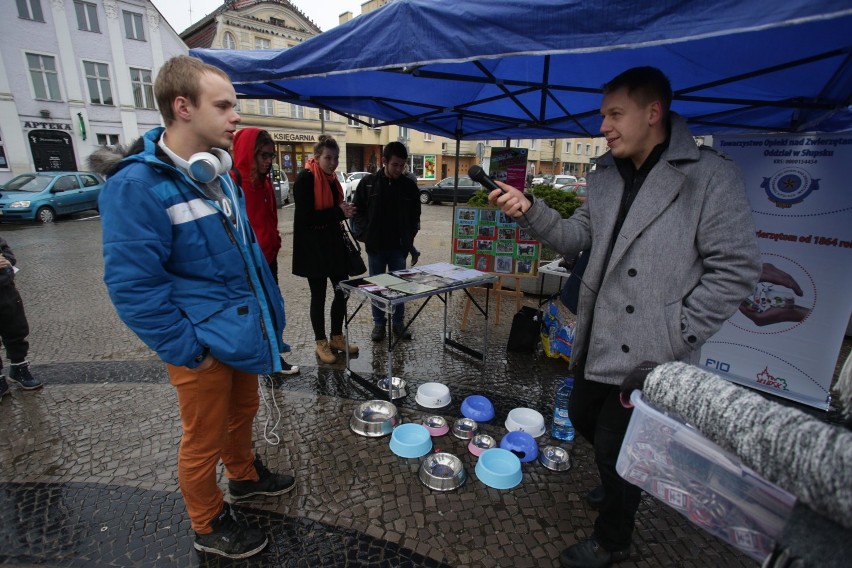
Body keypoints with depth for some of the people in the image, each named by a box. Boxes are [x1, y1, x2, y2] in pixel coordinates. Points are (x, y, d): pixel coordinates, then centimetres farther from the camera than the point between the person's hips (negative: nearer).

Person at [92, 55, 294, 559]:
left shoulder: (216, 171, 6)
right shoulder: (137, 185, -21)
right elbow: (133, 287, -21)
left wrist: (267, 308, 12)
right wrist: (187, 350, -17)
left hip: (242, 330, 8)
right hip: (203, 347, -7)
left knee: (243, 410, 26)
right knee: (204, 441, 13)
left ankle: (245, 475, 52)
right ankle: (210, 526, 38)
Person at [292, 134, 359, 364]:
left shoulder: (331, 178, 10)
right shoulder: (305, 178, -13)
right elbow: (305, 217, -20)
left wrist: (344, 213, 5)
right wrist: (338, 212, -22)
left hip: (333, 243, 7)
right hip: (313, 247, -7)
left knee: (342, 291, 9)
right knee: (319, 295, 4)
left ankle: (336, 337, 27)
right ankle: (321, 343, 22)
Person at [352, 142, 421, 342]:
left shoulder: (409, 185, 0)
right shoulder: (368, 182, -3)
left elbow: (415, 216, 8)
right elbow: (358, 211, 3)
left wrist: (409, 237, -3)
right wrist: (367, 234, -7)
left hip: (399, 247, 1)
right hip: (375, 246, -1)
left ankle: (398, 322, 25)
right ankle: (378, 323, 24)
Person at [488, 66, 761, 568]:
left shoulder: (711, 175, -11)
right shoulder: (605, 177, 8)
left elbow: (737, 268, -12)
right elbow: (575, 238, 5)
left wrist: (678, 333, -15)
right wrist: (531, 211, -11)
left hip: (649, 350, -6)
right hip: (598, 338, 7)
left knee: (616, 447, 7)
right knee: (584, 417, 22)